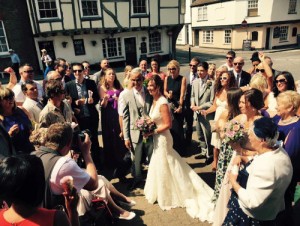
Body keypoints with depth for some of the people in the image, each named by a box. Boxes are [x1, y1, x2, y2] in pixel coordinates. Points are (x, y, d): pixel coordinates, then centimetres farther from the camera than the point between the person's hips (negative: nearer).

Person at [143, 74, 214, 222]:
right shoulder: (155, 100, 5)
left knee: (163, 167, 7)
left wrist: (152, 132, -20)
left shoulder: (162, 103, -23)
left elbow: (168, 124, -24)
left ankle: (166, 197, 29)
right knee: (159, 166, 22)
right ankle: (162, 193, 42)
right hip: (157, 138, 9)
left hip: (162, 138, -9)